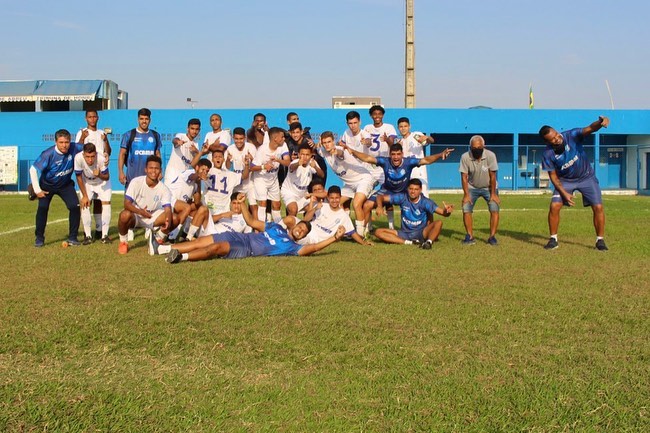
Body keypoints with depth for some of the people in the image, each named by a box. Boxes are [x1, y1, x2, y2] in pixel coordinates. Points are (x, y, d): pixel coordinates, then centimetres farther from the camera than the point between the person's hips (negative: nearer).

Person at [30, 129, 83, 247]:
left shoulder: (74, 148, -20)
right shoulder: (48, 154, -29)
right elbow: (33, 169, -24)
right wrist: (37, 190, -22)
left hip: (65, 185, 3)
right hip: (47, 185, -3)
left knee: (75, 206, -12)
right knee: (42, 208, -18)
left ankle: (72, 237, 1)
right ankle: (39, 238, -2)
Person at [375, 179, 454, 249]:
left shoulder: (425, 202, -12)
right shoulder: (403, 198, -6)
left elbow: (443, 212, -22)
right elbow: (381, 197, -3)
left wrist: (447, 211, -47)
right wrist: (379, 207, -25)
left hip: (421, 233, -3)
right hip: (404, 233, 3)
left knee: (438, 223, -28)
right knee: (378, 232, -19)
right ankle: (408, 243, -29)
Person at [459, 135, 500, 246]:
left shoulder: (490, 155, -24)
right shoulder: (465, 157, -22)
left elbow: (492, 176, -17)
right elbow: (464, 176, -14)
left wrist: (493, 194, -14)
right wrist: (466, 194, -16)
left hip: (489, 187, -1)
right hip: (472, 188, 1)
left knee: (494, 210, -14)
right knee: (466, 210, -10)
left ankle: (492, 236, -2)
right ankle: (470, 237, 2)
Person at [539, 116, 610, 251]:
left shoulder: (572, 135, -25)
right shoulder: (548, 154, -20)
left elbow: (589, 129, -43)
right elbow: (553, 176, -10)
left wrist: (600, 122, -65)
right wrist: (564, 193, -20)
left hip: (586, 177, 0)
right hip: (565, 181, 1)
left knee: (598, 207, -8)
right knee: (554, 206, -14)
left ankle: (600, 240, 10)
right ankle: (553, 239, 4)